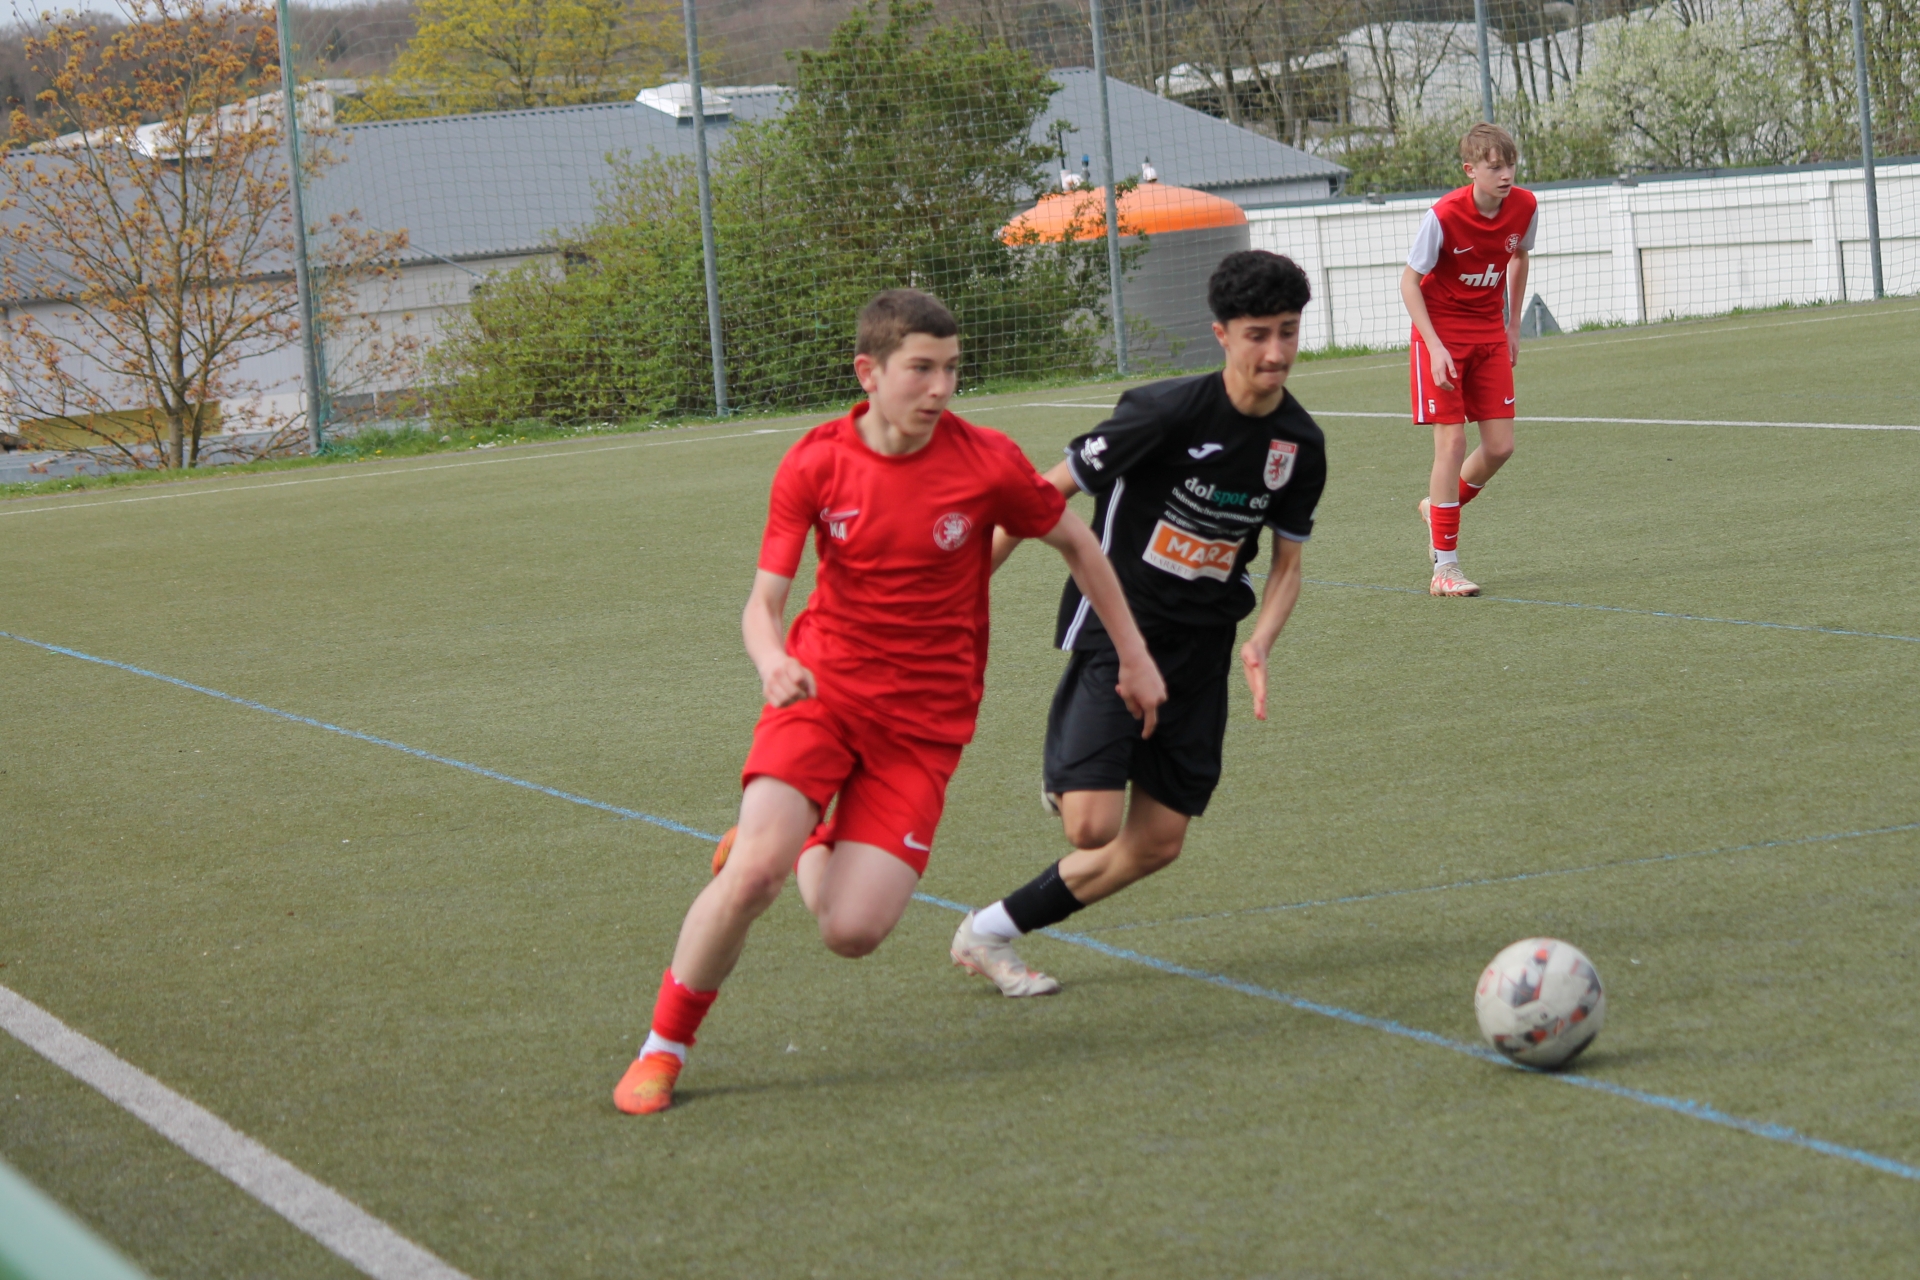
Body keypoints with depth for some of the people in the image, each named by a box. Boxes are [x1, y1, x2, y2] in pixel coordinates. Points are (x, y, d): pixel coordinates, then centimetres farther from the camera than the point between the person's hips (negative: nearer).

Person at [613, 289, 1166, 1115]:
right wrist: (773, 662, -29)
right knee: (751, 875, -23)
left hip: (924, 720, 0)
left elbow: (1077, 545, 7)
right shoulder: (814, 465, -7)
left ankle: (806, 851, 23)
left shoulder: (987, 464, -10)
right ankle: (663, 1048, 0)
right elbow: (763, 602, -6)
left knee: (853, 932, -14)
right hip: (823, 686, 0)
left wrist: (1133, 658, 14)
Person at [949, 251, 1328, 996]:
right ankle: (1066, 778, 12)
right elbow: (1045, 493, -12)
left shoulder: (1300, 445, -1)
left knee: (1157, 842, 4)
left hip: (1199, 649, 6)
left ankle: (994, 933, 17)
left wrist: (1259, 646, -7)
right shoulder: (1170, 412, -19)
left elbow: (1288, 563, 12)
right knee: (1093, 824, -23)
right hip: (1113, 632, -6)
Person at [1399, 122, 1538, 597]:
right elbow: (1409, 280, -14)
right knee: (1452, 441, -10)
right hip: (1441, 331, -5)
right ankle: (1444, 567, -3)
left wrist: (1513, 325, 13)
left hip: (1489, 332, 5)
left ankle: (1440, 506, 31)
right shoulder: (1444, 216, -23)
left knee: (1500, 446, 1)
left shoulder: (1524, 206, -8)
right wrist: (1435, 347, -21)